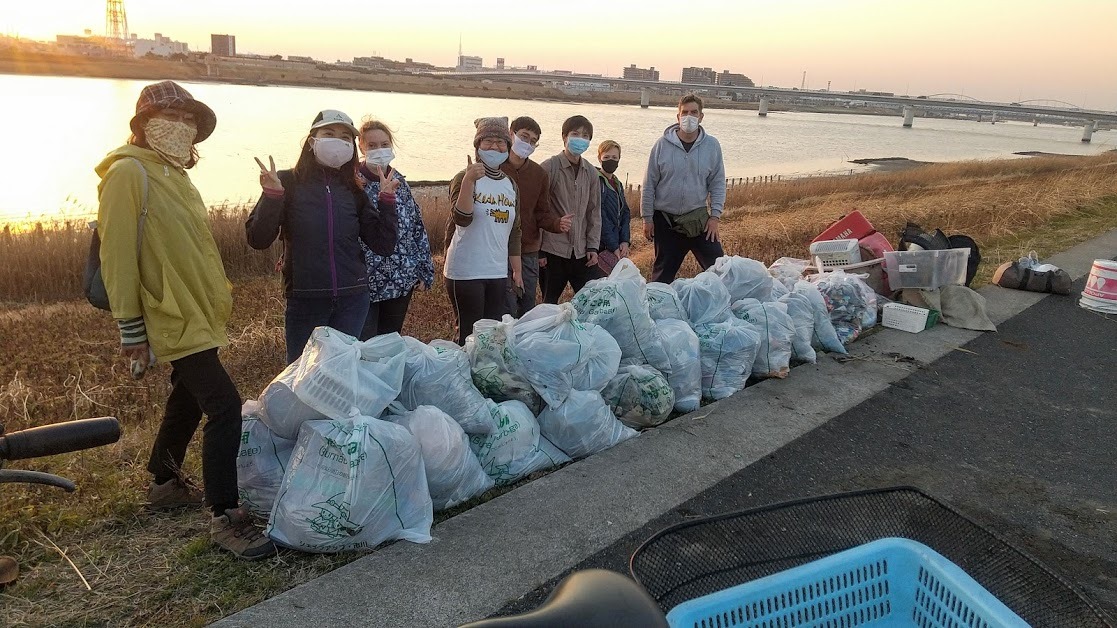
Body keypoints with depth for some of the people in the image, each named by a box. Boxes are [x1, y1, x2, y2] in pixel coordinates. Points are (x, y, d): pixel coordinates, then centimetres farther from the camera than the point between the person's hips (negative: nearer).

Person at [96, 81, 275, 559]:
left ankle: (165, 484, 38)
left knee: (188, 401, 20)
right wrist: (130, 329, -18)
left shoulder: (172, 173, 16)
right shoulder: (128, 172, -13)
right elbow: (118, 256, -17)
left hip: (197, 314, 10)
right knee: (225, 407, -15)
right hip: (174, 318, -10)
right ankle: (225, 518, -8)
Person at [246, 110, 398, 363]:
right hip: (305, 300, -3)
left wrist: (387, 199, -4)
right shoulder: (288, 183, -4)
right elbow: (258, 240, -10)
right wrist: (272, 195, -22)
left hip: (352, 298, 3)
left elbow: (384, 246, 3)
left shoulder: (353, 191, 6)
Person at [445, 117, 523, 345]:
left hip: (498, 273, 6)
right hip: (466, 272, -6)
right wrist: (469, 180, -32)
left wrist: (517, 270, 17)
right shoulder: (464, 178, -6)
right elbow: (462, 218, -21)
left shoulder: (510, 184, 12)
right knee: (469, 335, 0)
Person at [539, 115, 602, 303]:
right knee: (549, 303, 5)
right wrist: (537, 249, -7)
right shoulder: (549, 168, -6)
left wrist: (592, 246, 6)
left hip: (582, 252, 5)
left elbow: (594, 212, 14)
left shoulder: (591, 172, 10)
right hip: (553, 251, -4)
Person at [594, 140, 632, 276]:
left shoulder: (618, 184, 16)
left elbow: (625, 213, 12)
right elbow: (600, 217, -14)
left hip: (618, 246, 7)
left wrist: (625, 241, -3)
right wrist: (614, 247, -16)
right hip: (601, 248, -7)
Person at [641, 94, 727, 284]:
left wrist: (715, 216, -5)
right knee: (663, 273, 11)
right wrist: (647, 218, -2)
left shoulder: (712, 145, -2)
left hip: (699, 218, 1)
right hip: (665, 219, -1)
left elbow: (718, 183, 3)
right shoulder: (663, 144, -6)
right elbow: (649, 184, -2)